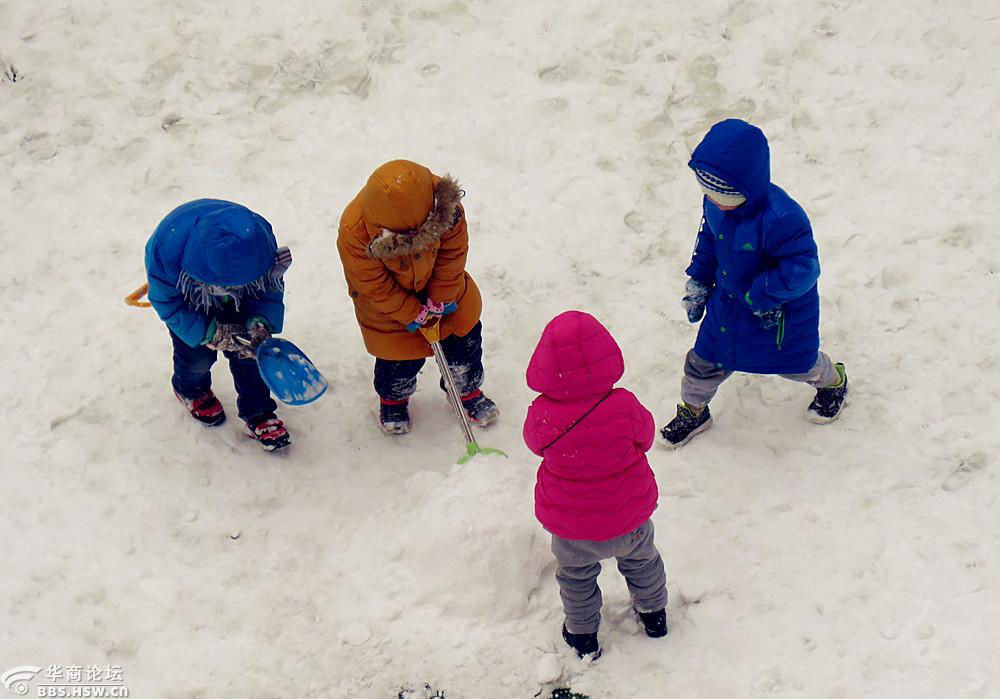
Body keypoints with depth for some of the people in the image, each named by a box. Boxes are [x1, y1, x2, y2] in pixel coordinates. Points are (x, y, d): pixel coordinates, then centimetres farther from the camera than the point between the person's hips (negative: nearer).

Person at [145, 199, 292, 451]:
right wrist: (213, 332, -33)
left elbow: (270, 287, -18)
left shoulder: (259, 236, -37)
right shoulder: (166, 250, -43)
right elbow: (167, 303, -26)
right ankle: (191, 390, 34)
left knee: (248, 347, -3)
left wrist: (261, 322, -36)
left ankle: (257, 412, 19)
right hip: (184, 296, -2)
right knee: (198, 355, -2)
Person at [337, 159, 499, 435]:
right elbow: (374, 285, -25)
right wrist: (414, 314, -19)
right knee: (401, 356, 8)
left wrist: (441, 299, -12)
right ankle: (393, 400, 43)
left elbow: (453, 251, -16)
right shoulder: (353, 233, -38)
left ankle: (467, 390, 45)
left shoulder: (444, 204, -32)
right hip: (387, 300, -3)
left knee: (465, 339, 15)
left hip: (442, 288, 3)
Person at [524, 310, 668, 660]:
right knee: (641, 559, 32)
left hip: (569, 523, -1)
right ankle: (653, 614, 54)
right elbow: (645, 437, -8)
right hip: (629, 517, 1)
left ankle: (583, 635, 45)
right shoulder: (624, 406, -30)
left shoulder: (542, 415, -29)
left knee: (576, 576, 27)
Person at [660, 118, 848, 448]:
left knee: (796, 360, 20)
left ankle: (833, 383, 54)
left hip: (782, 311, -6)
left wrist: (761, 296, -29)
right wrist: (698, 280, 5)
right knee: (704, 359, 15)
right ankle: (693, 411, 42)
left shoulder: (781, 219, -41)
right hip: (728, 299, 6)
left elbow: (802, 268, -36)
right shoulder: (715, 203, -15)